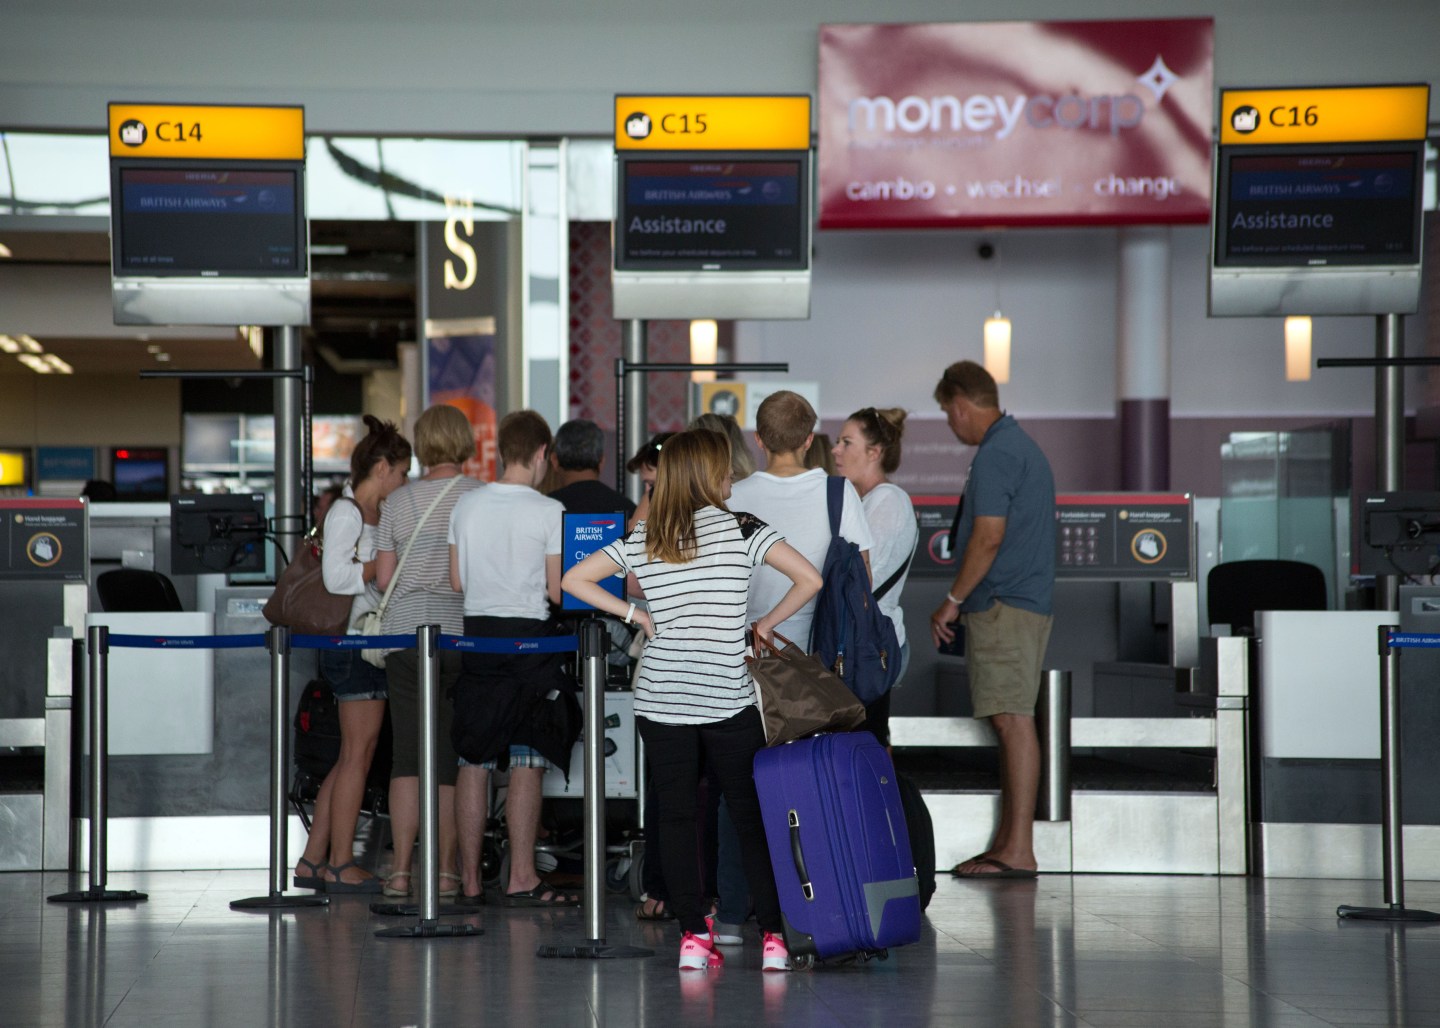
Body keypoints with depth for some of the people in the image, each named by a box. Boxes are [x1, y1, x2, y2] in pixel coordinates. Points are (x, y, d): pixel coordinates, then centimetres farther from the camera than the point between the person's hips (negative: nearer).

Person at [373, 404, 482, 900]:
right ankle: (446, 869, 6)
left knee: (407, 753, 4)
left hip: (405, 632, 2)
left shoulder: (398, 501, 5)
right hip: (462, 634, -2)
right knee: (454, 756, 4)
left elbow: (382, 579, 7)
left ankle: (401, 870, 2)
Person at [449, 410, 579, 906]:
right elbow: (557, 591, -9)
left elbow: (457, 581, 10)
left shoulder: (466, 506, 4)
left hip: (477, 635, 5)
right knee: (527, 764, -1)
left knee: (473, 762, 8)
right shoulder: (548, 511, -9)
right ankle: (522, 879, -3)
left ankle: (470, 879, 11)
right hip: (528, 639, -4)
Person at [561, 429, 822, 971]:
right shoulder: (740, 529, -2)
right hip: (728, 698, -2)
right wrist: (766, 622, 5)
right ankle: (772, 935, 3)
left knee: (675, 816, 7)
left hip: (660, 697, 2)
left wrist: (636, 614, 9)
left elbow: (573, 580, 7)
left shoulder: (641, 539, 6)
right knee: (750, 815, 5)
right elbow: (809, 579, -9)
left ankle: (693, 936, 5)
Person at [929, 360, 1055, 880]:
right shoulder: (1024, 447, 20)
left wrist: (952, 600, -11)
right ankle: (1007, 841, 15)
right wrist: (966, 601, 23)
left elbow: (989, 537, -19)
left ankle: (1019, 850, -12)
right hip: (1025, 603, 10)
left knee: (1013, 720, -11)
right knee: (1009, 722, 11)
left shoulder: (995, 455, -12)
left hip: (1004, 606, -10)